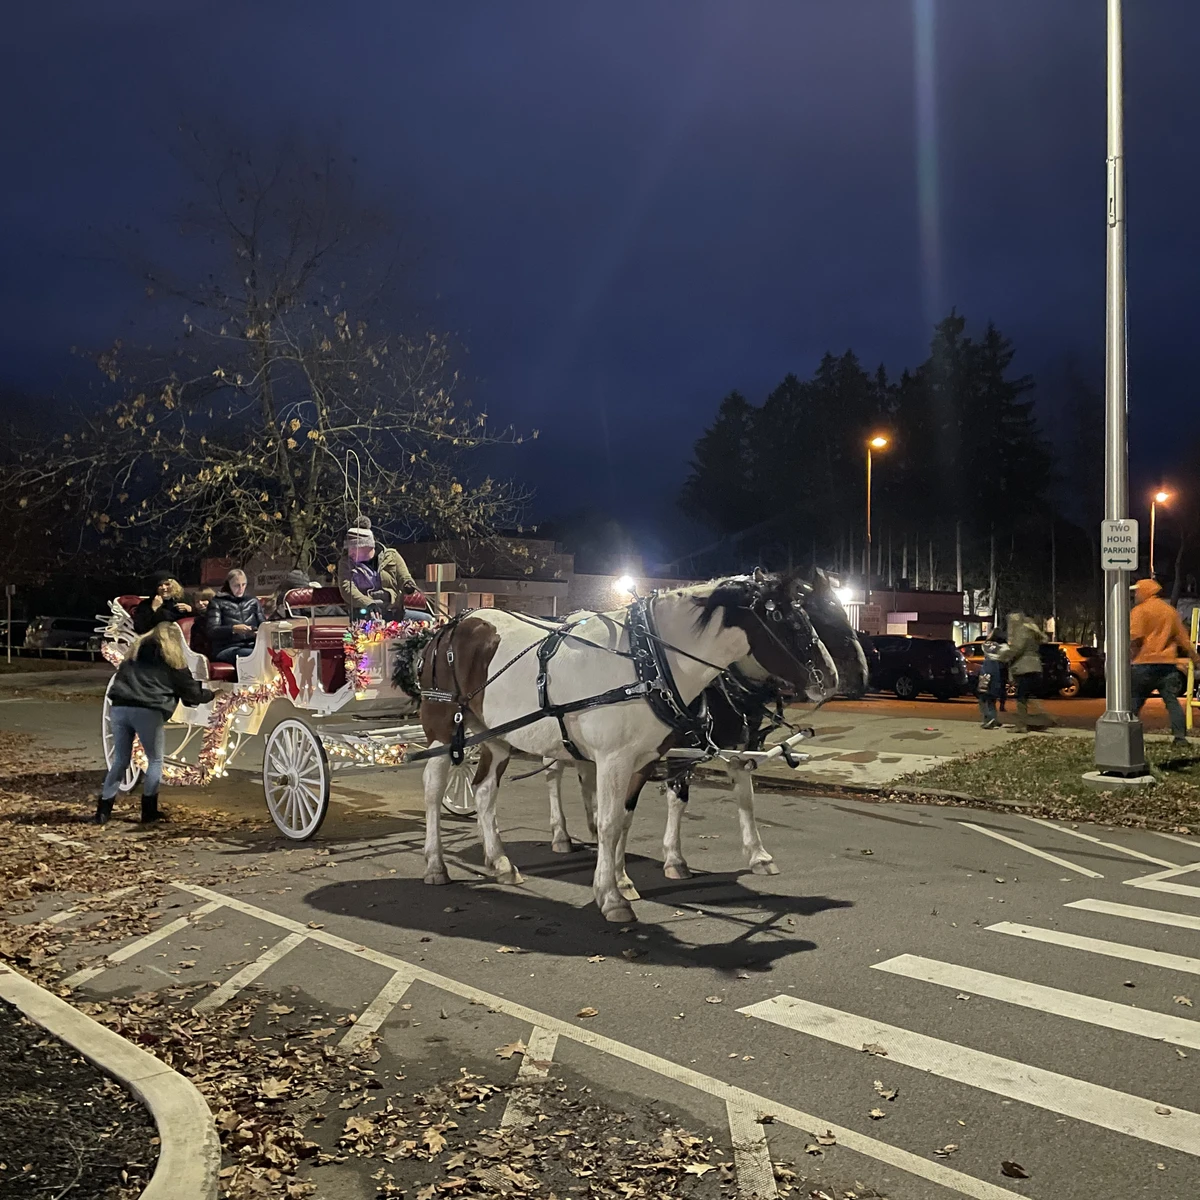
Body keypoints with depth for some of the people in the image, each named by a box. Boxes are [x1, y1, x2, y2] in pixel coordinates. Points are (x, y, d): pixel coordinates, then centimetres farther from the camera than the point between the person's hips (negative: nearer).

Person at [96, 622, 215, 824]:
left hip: (119, 707, 5)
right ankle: (148, 811, 8)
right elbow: (191, 692, 17)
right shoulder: (172, 658, 12)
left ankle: (103, 810, 11)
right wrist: (209, 694, 36)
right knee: (155, 760, 10)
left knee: (120, 760, 15)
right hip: (147, 711, -5)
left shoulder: (136, 650, 25)